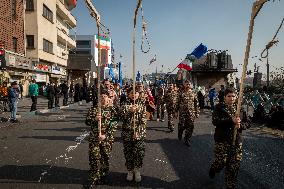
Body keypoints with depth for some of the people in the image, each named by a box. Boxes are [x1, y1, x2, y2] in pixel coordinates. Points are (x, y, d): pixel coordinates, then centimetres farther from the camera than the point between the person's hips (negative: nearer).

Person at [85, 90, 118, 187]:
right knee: (94, 158, 0)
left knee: (105, 158, 10)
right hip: (94, 138, 1)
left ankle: (103, 177, 31)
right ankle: (93, 179, 17)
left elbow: (114, 125, -6)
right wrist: (95, 119, -18)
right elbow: (87, 122, 2)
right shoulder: (93, 109, 4)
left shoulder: (112, 110, -2)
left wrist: (105, 135, -16)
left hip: (107, 138, 0)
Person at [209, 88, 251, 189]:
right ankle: (213, 169, 37)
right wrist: (231, 120, -26)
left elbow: (247, 123, 8)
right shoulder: (219, 107, -5)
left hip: (237, 140, 4)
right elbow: (215, 121, -18)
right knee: (221, 162, 1)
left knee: (234, 165, 9)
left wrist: (240, 125, -14)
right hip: (222, 140, -3)